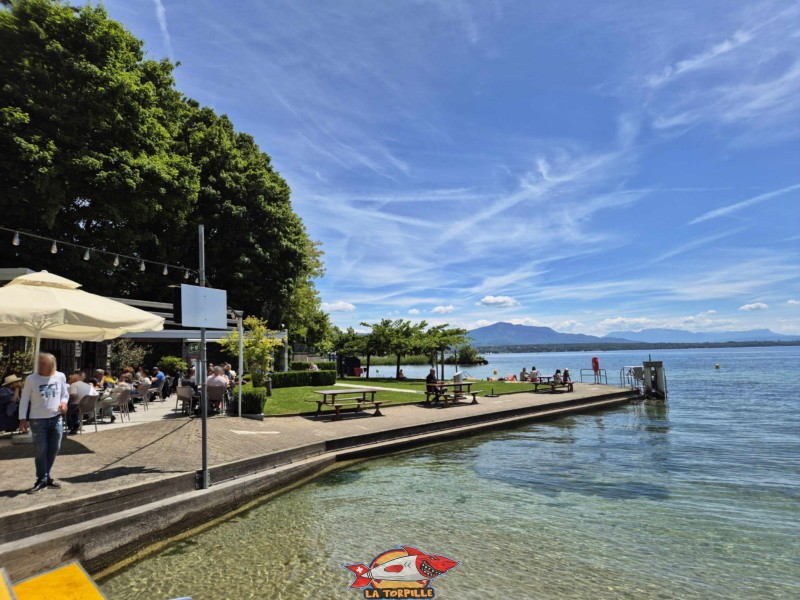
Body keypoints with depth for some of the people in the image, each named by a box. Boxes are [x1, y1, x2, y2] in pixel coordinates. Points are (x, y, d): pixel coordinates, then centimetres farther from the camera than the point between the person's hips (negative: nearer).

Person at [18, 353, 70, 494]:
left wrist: (63, 402, -7)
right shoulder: (31, 379, -6)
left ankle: (46, 477, 23)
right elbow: (24, 399, 0)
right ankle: (42, 480, 11)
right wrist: (23, 419, -5)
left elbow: (65, 393, 14)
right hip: (38, 420, -3)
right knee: (41, 451, 0)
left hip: (56, 418, 3)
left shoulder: (60, 377, 1)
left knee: (54, 449, 9)